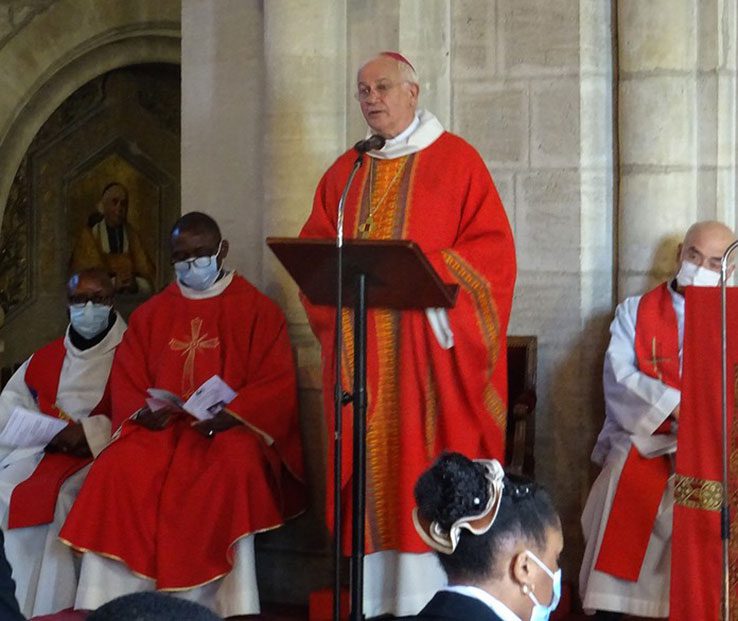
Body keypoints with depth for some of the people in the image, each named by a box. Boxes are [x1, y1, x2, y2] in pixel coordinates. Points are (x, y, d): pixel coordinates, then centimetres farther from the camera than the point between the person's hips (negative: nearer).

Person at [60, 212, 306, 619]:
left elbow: (277, 385, -2)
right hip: (162, 429, 3)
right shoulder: (150, 315, 18)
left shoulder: (257, 310, 7)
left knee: (235, 469, -38)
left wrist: (231, 414, -19)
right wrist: (144, 413, -9)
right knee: (116, 469, -28)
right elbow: (126, 384, 14)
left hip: (231, 430, -3)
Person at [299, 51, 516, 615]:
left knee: (429, 461, -7)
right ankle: (375, 593, 4)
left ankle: (435, 595, -5)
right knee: (372, 464, 1)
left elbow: (491, 246, -4)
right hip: (362, 349, 4)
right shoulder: (345, 172, 17)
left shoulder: (455, 160, 3)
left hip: (430, 340, -4)